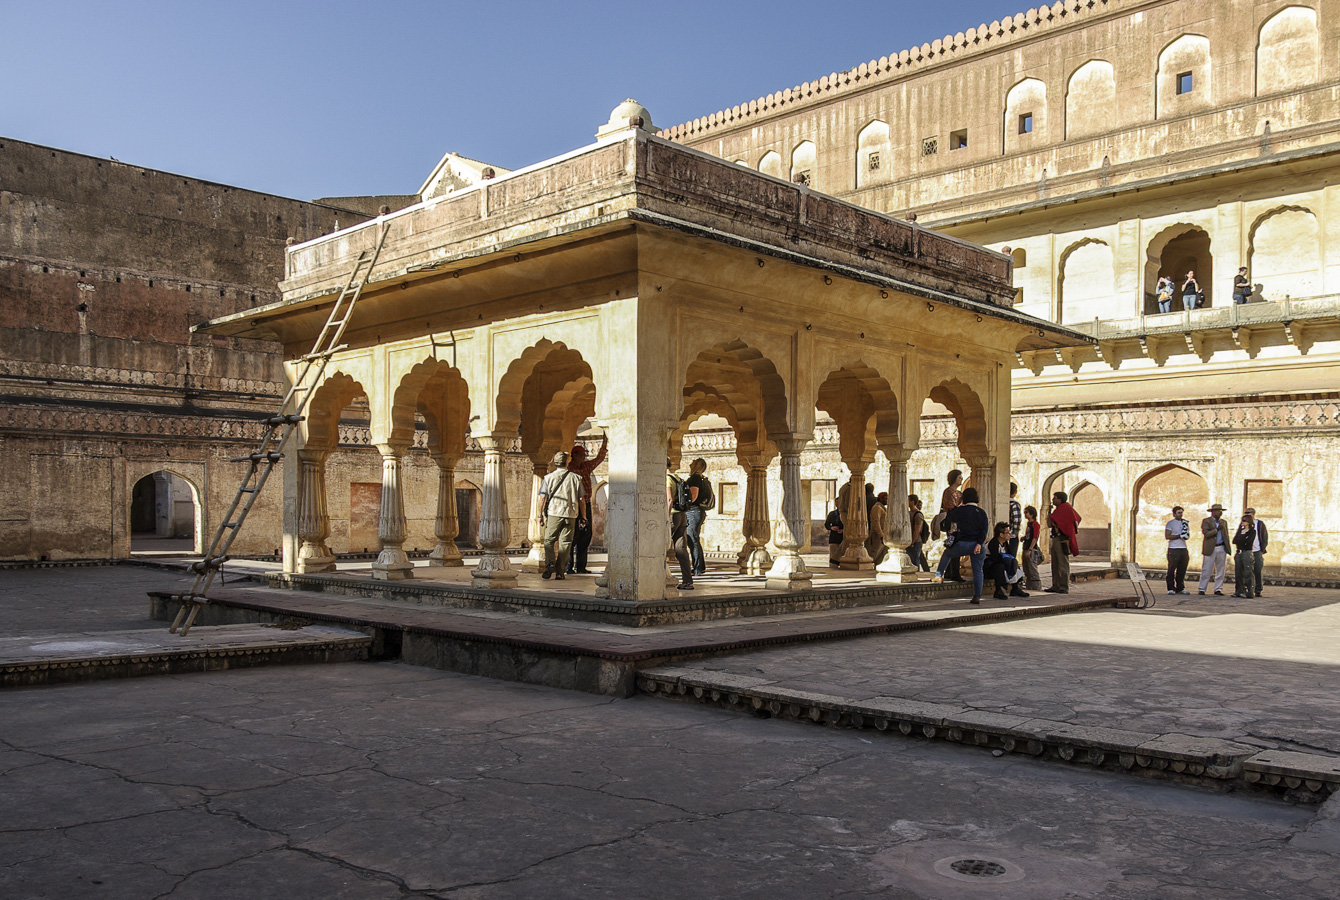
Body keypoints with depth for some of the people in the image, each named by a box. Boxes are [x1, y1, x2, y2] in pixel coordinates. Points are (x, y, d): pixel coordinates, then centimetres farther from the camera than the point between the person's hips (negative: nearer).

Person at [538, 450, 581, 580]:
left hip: (554, 513, -1)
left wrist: (541, 516, 4)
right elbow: (581, 499, 5)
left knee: (549, 540, 10)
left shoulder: (548, 478, 2)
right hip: (570, 514, 1)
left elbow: (543, 499, -2)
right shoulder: (575, 478, 5)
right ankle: (560, 572, 5)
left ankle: (550, 564, -11)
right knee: (565, 543, 5)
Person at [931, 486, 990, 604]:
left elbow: (948, 519, 13)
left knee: (948, 553, 27)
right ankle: (977, 596, 4)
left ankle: (939, 574, 21)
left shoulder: (960, 511, -2)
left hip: (963, 544, -1)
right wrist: (979, 543, -12)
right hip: (977, 544, 2)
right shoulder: (981, 512, 4)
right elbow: (985, 529, -7)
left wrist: (956, 507, 22)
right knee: (978, 571, 7)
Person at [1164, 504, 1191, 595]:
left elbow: (1188, 535, 24)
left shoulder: (1185, 523, 17)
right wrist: (1179, 536, -12)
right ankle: (1171, 588, 0)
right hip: (1173, 550, -5)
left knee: (1182, 569, 4)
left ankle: (1180, 588, 10)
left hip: (1183, 549, 5)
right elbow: (1167, 536, -8)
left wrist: (1186, 535, 1)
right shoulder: (1170, 523, -1)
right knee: (1171, 569, -5)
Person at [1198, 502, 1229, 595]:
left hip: (1222, 549, 5)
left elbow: (1226, 536, 17)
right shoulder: (1206, 521, 0)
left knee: (1220, 570, 4)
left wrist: (1227, 549, 10)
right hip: (1210, 549, -5)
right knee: (1206, 570, -3)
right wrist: (1217, 529, -20)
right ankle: (1202, 589, 1)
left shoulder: (1224, 522, 16)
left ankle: (1218, 590, 10)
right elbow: (1206, 533, -12)